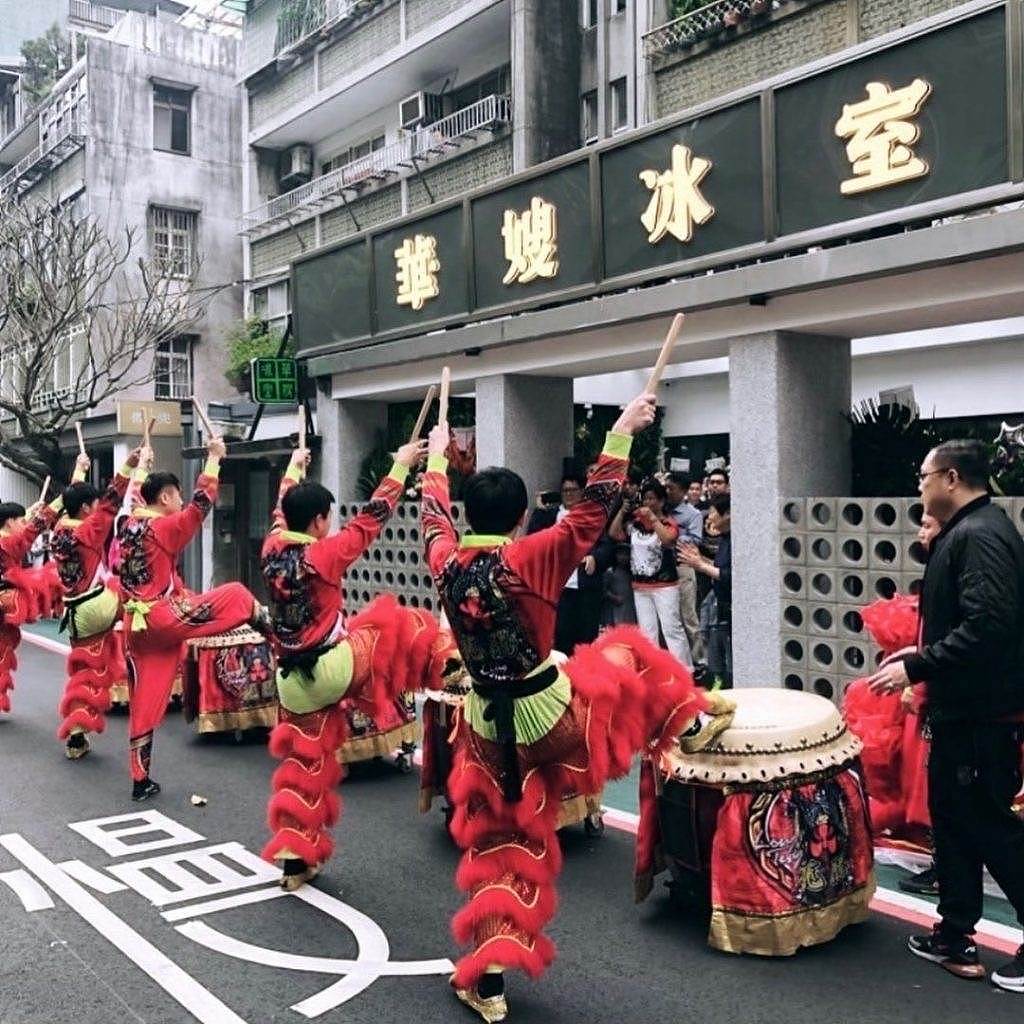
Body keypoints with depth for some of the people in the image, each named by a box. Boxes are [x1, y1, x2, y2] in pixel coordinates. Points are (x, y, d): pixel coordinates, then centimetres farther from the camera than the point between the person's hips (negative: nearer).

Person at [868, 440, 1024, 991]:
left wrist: (915, 668, -24)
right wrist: (925, 651, 15)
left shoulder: (979, 536, -20)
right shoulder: (966, 531, 13)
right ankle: (955, 939, 26)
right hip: (963, 709, 11)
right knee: (953, 817, 16)